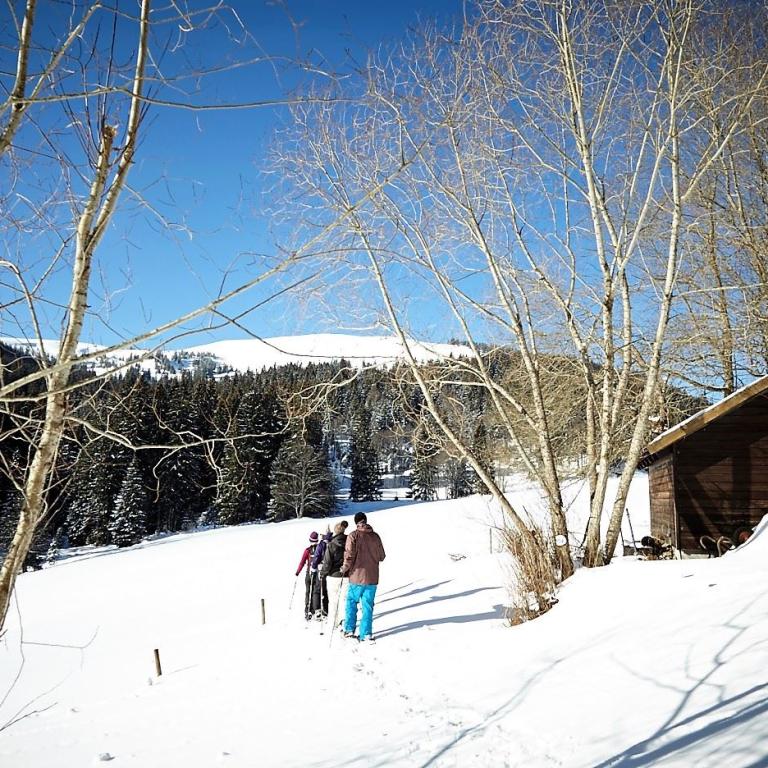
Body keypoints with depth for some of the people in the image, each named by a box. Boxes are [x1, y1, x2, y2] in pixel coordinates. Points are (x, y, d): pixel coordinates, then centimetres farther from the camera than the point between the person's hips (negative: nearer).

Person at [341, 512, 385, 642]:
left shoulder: (353, 536, -8)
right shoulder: (375, 536, 2)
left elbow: (349, 555, -14)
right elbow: (382, 556, 8)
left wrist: (345, 569, 2)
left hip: (357, 576, -2)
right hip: (372, 577, 3)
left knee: (351, 603, 14)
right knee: (368, 606, 8)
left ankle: (349, 630, 13)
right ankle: (366, 633, 6)